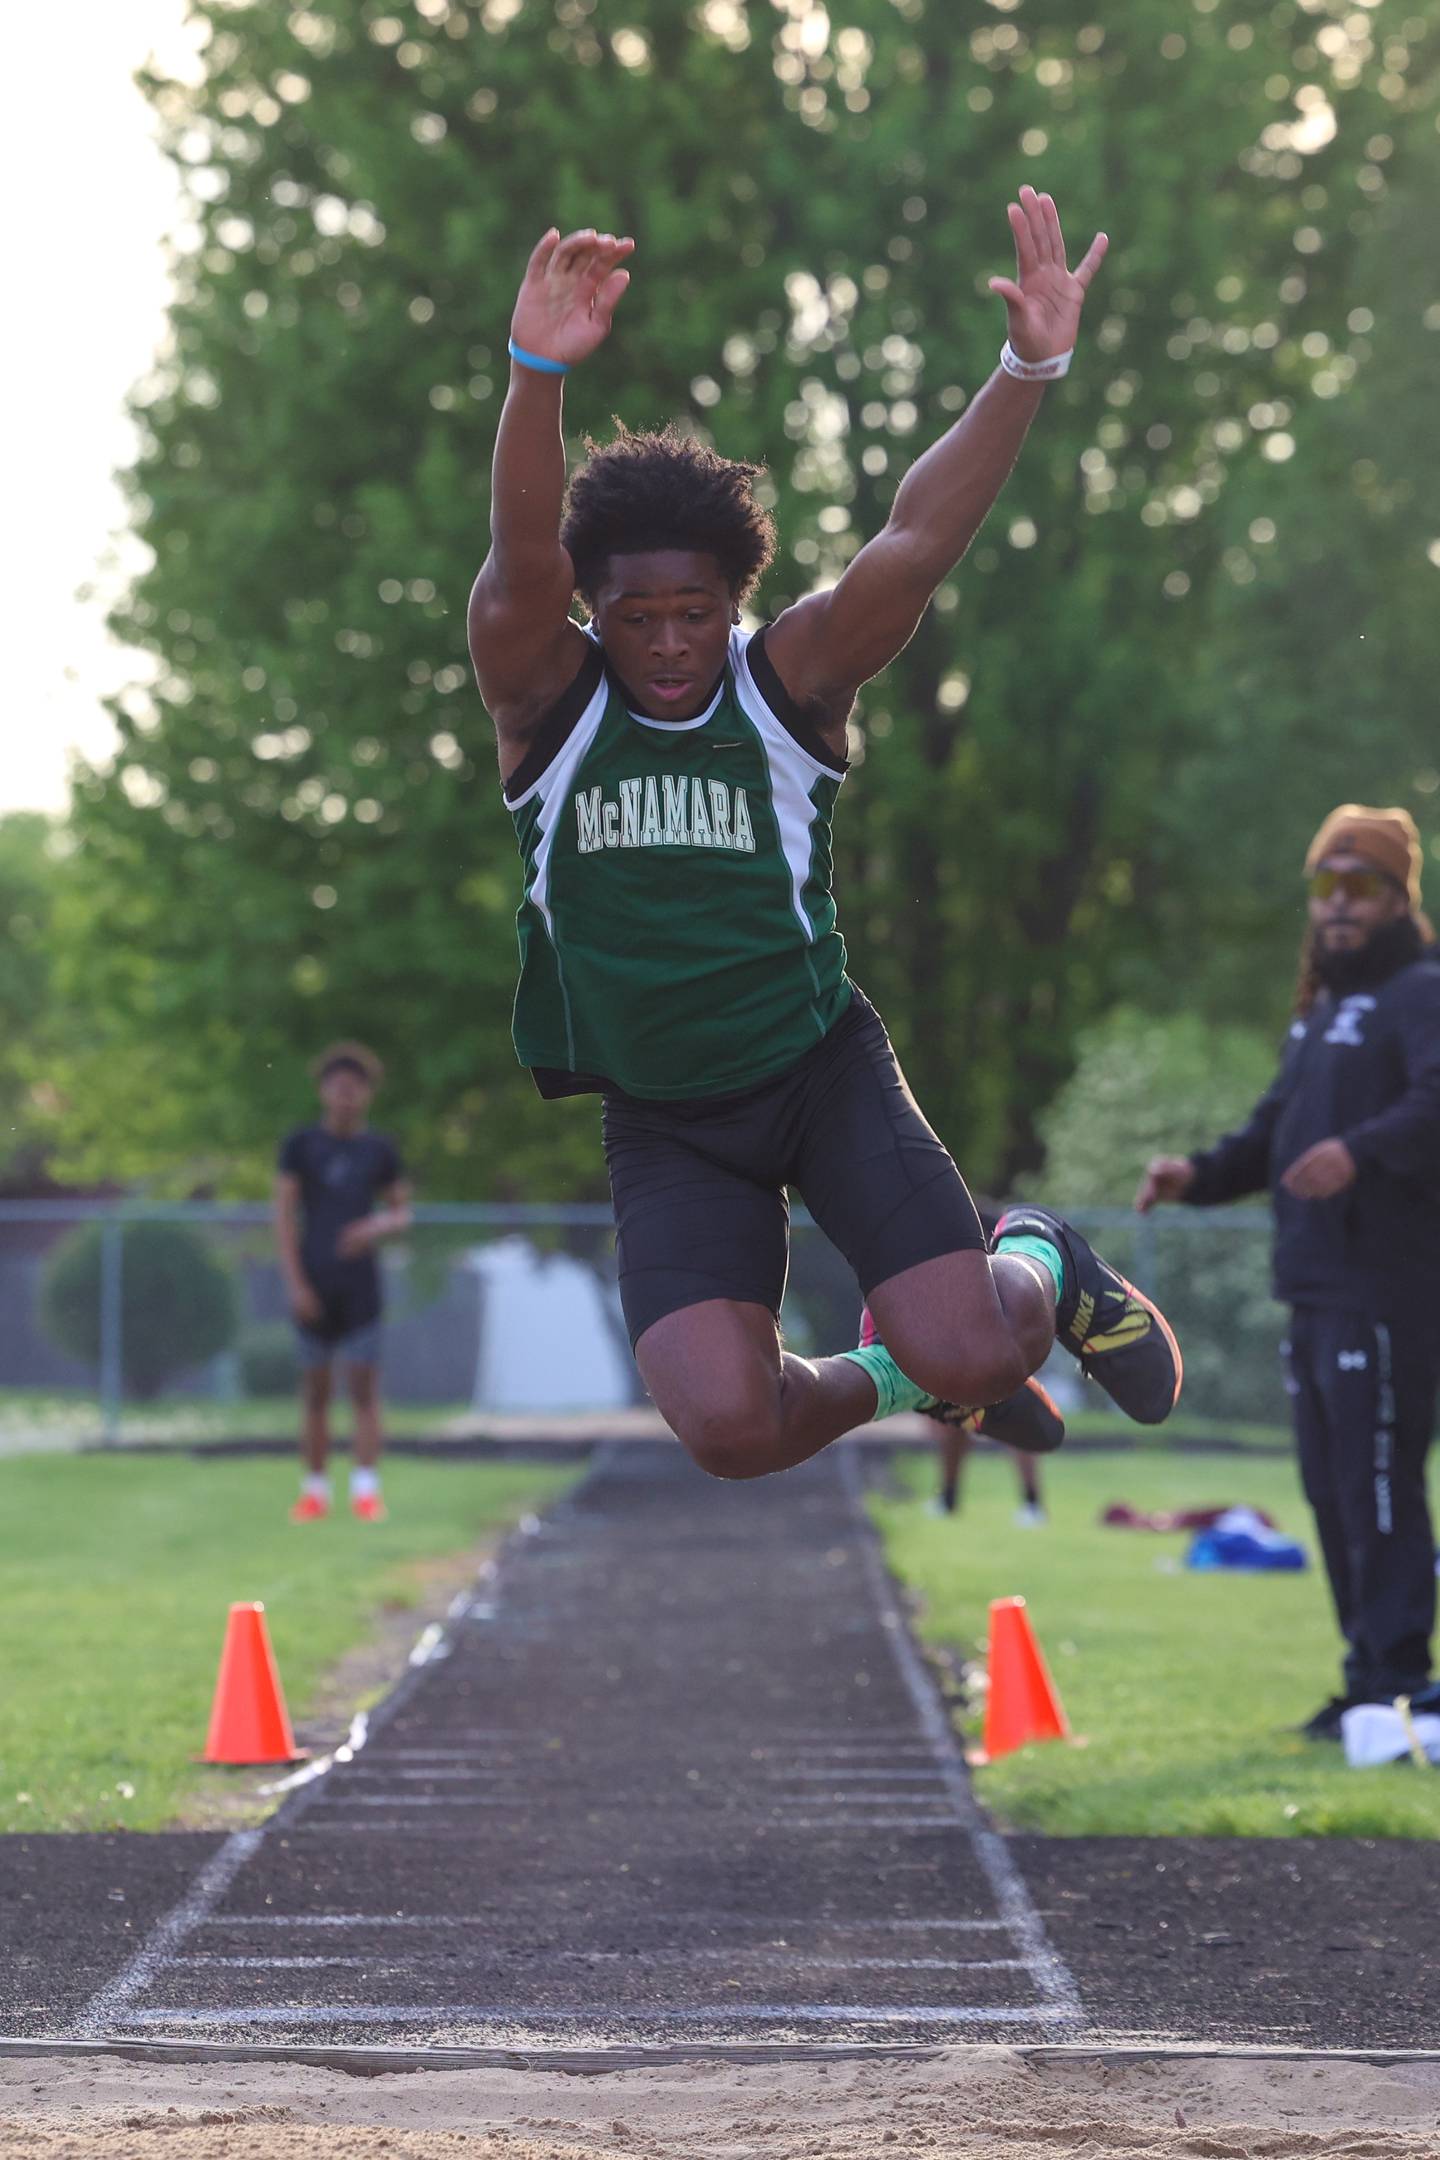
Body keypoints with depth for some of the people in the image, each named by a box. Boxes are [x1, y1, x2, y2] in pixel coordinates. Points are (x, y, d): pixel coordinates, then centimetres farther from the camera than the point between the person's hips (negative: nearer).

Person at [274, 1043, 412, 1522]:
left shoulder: (380, 1151, 6)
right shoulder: (300, 1146, 2)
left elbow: (402, 1213, 13)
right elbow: (284, 1216, -1)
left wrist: (377, 1227, -11)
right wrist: (294, 1283, -10)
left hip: (360, 1283, 0)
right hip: (313, 1285, 0)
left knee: (364, 1386, -7)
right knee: (315, 1388, 3)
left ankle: (366, 1489, -8)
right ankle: (315, 1491, 9)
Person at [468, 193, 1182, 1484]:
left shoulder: (790, 683, -7)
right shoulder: (548, 699, -7)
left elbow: (917, 544, -22)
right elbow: (521, 563, -27)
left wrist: (1028, 372, -37)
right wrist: (538, 377, -46)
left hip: (821, 1070, 0)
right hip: (662, 1123, 1)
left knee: (975, 1356, -17)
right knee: (727, 1423, -20)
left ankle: (1041, 1265, 23)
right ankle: (883, 1383, 18)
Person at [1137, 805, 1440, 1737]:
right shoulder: (1320, 1010, 23)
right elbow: (1276, 1130, 29)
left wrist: (1362, 1150, -39)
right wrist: (1199, 1174, 12)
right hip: (1316, 1288, 9)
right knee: (1332, 1486, 11)